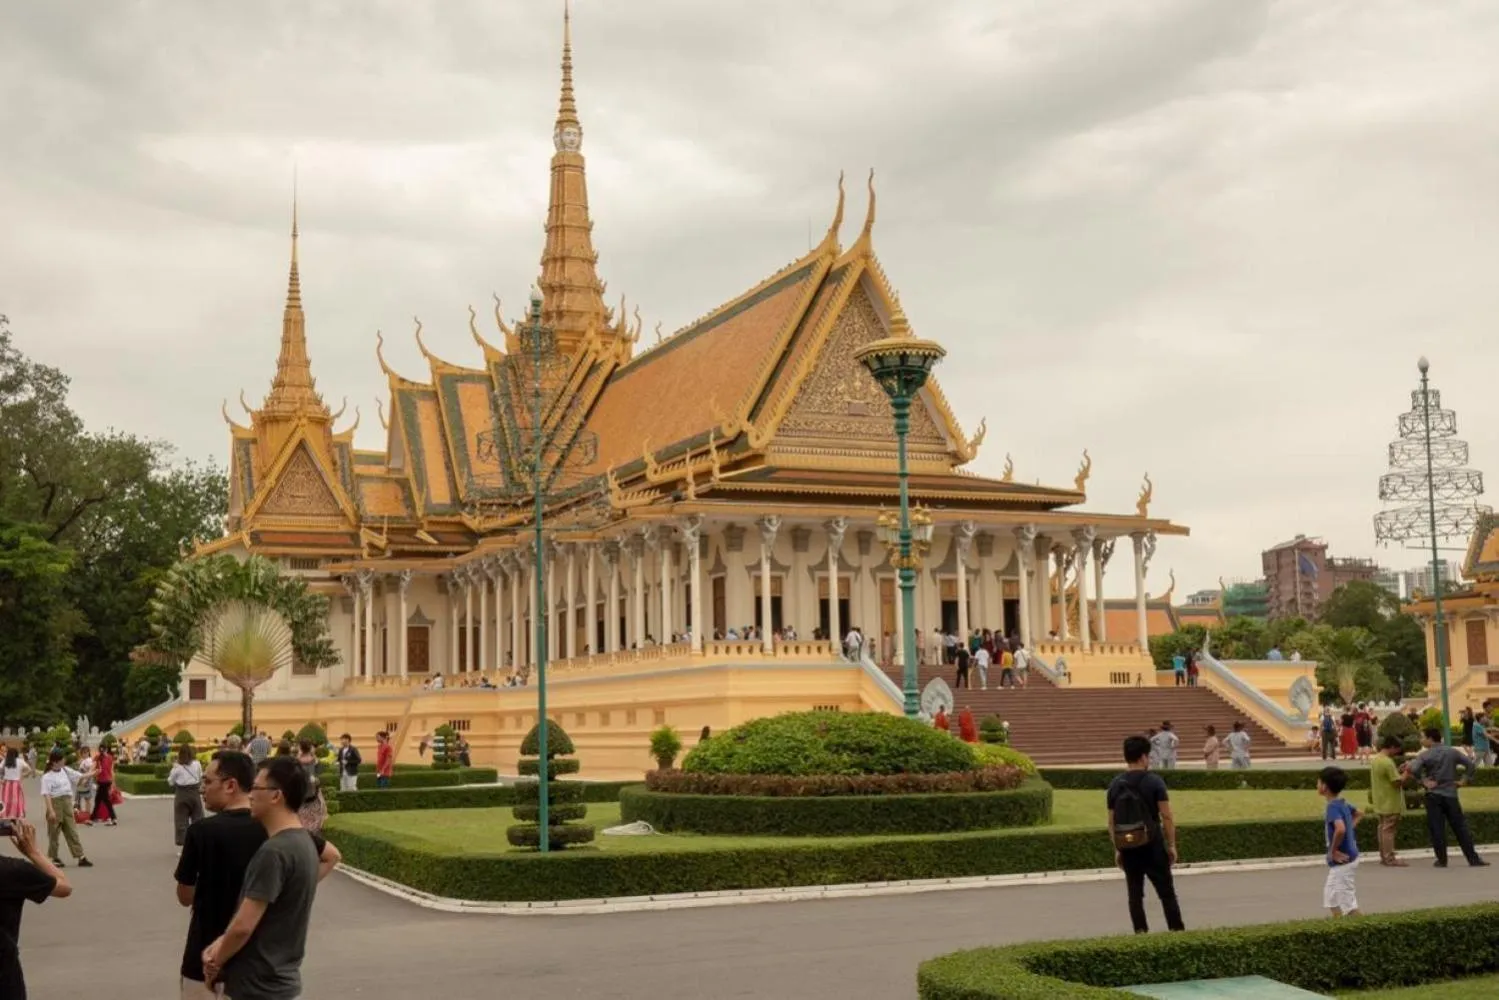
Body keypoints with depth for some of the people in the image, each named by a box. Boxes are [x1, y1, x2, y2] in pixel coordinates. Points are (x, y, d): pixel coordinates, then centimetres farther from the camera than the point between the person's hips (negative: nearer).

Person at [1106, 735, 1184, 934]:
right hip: (1152, 845, -3)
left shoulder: (1114, 785, 3)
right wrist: (1171, 845, -2)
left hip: (1127, 847, 3)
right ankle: (1178, 931, 8)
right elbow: (1167, 817, -10)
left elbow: (1111, 822, 7)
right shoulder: (1154, 781, -9)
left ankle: (1141, 933, 10)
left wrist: (1117, 849, 14)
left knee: (1135, 893, 10)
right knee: (1166, 892, 6)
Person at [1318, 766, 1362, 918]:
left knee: (1348, 903, -3)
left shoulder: (1333, 807, -22)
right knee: (1330, 896, 21)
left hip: (1342, 861, -10)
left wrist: (1333, 850, -25)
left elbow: (1340, 829, -38)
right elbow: (1359, 814, 26)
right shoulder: (1342, 803, 6)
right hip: (1348, 857, 10)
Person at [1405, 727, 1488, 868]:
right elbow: (1471, 765, 1)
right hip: (1451, 794, 3)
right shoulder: (1453, 752, 3)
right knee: (1460, 827, 7)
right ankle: (1473, 859, 6)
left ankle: (1442, 860, 4)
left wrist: (1423, 781, -10)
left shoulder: (1425, 755, -7)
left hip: (1433, 795, -3)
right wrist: (1463, 780, 7)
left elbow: (1413, 769, -23)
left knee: (1437, 829, 2)